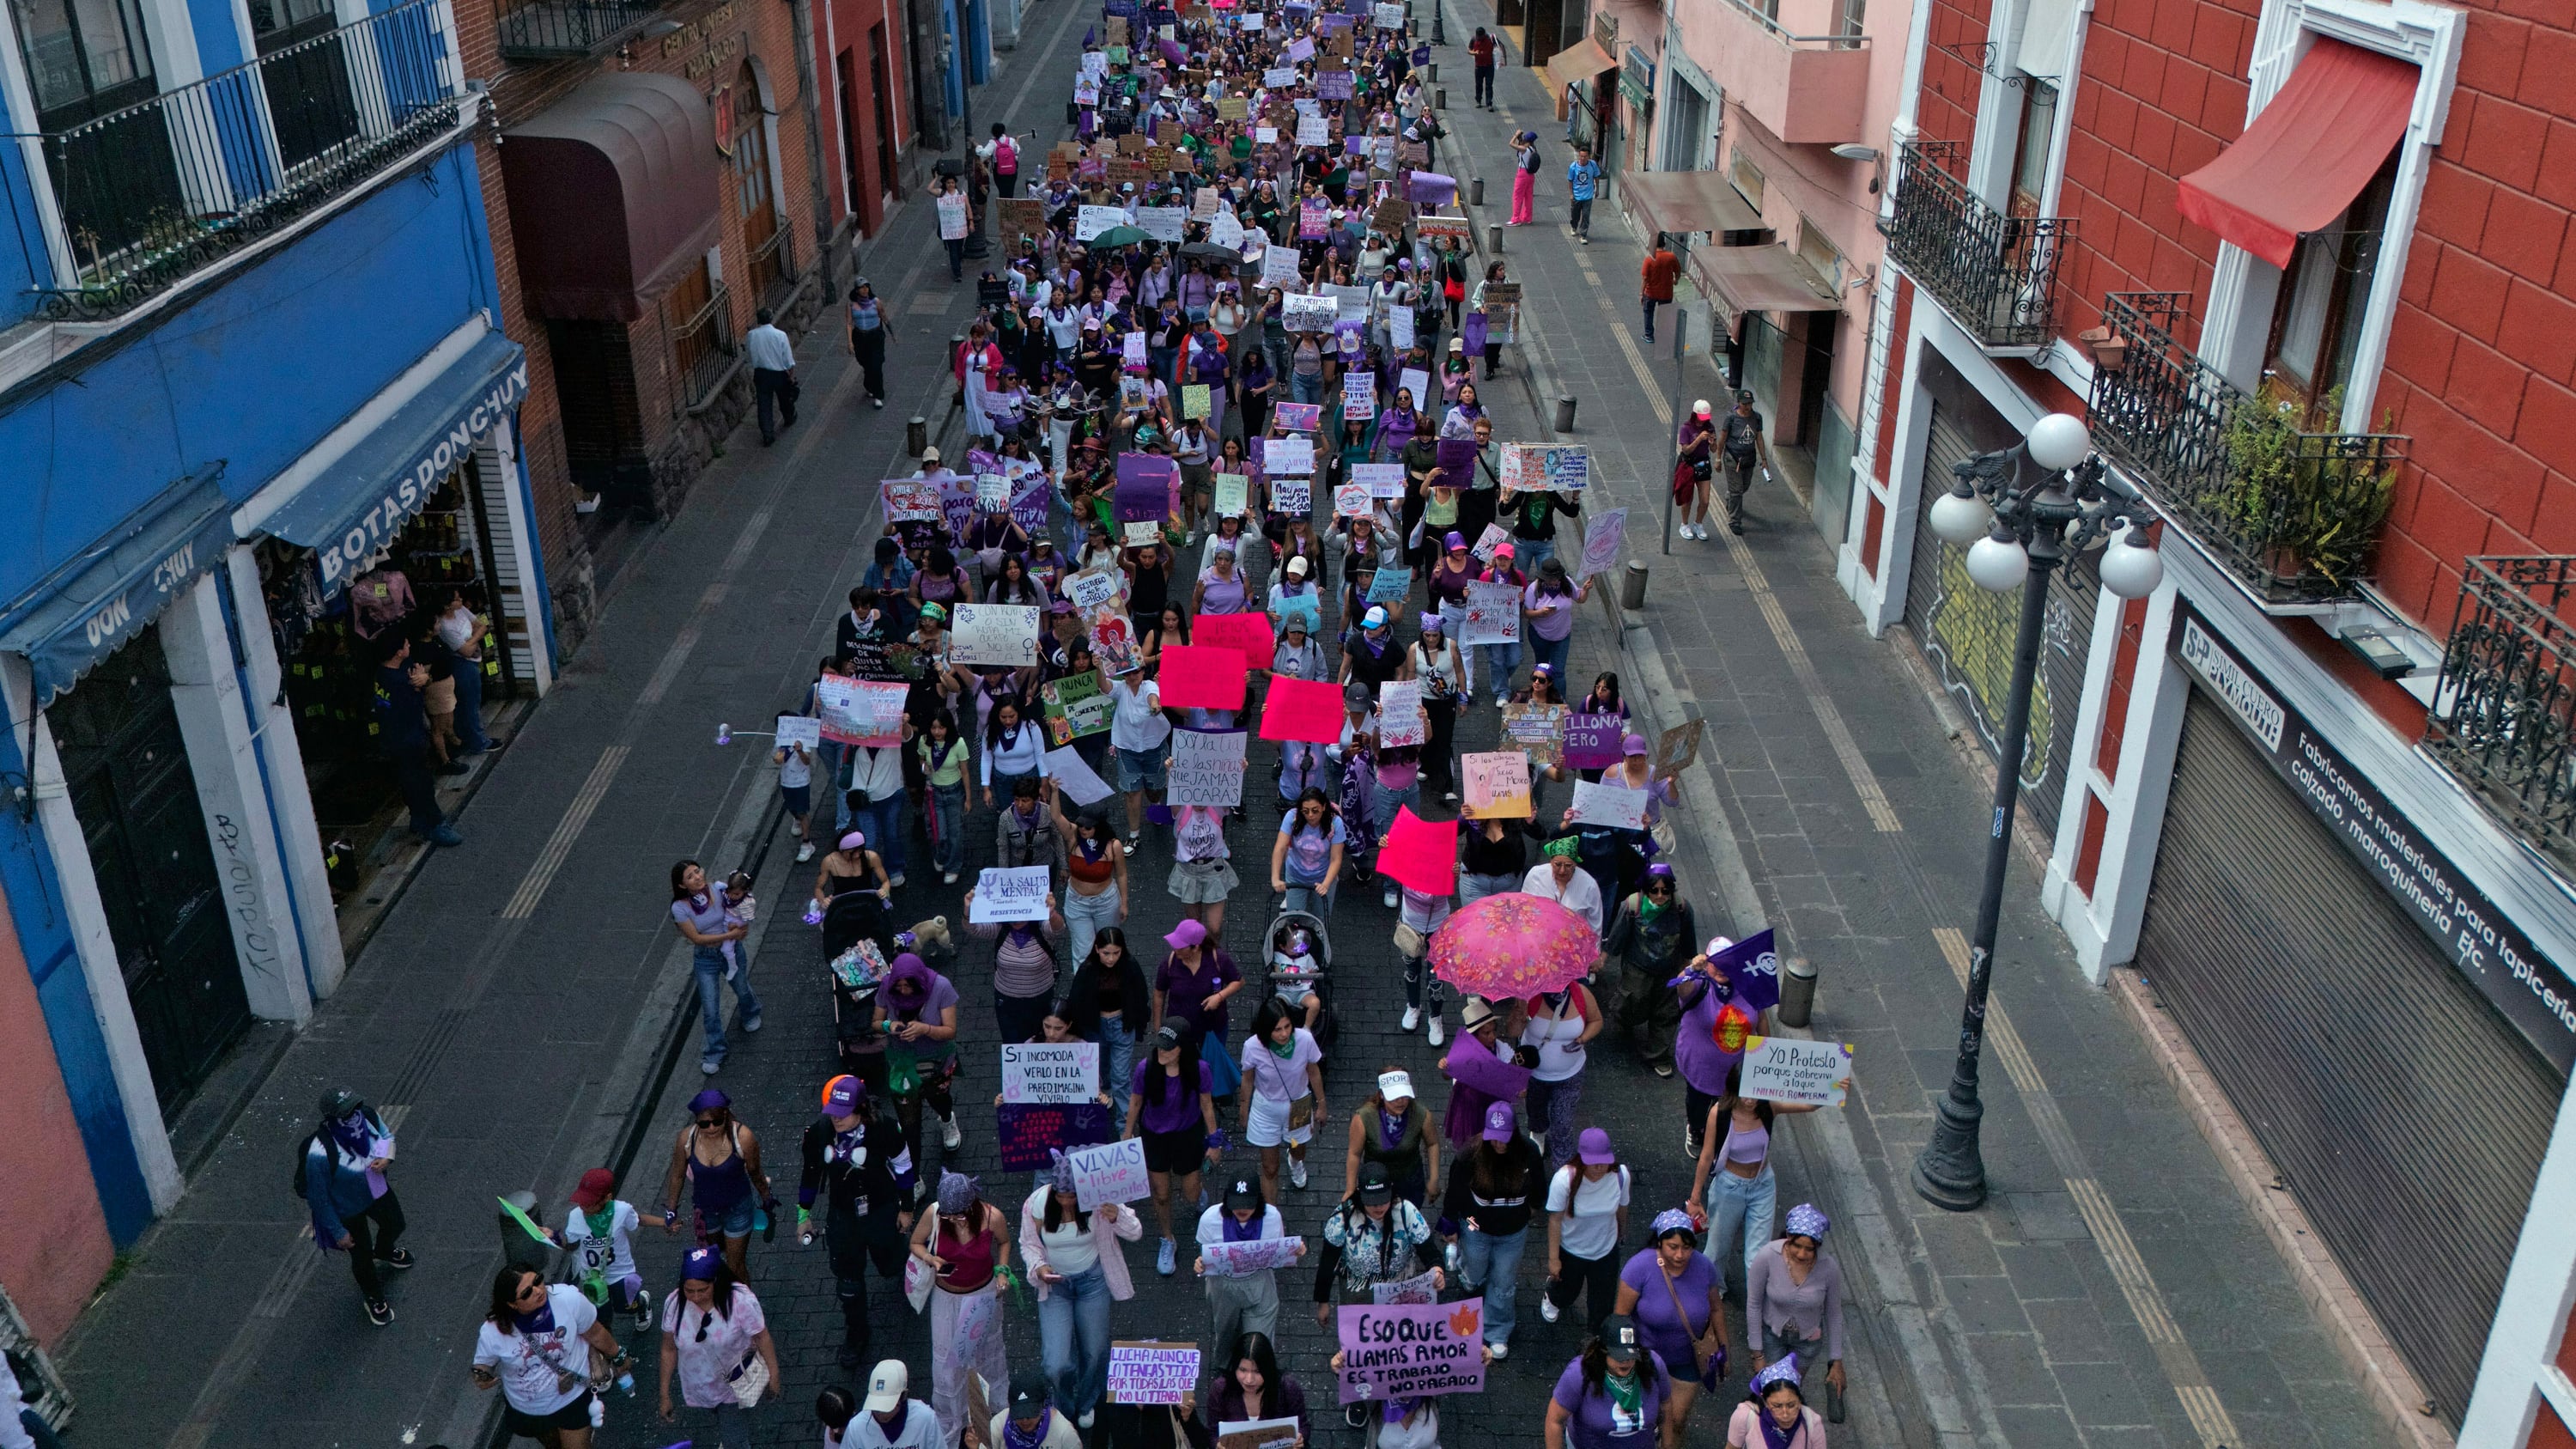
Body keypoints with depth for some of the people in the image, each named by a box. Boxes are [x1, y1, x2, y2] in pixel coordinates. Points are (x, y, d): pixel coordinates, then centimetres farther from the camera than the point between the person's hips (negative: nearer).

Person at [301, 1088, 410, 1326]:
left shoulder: (367, 1115, -26)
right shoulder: (320, 1154, -41)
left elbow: (386, 1135, -1)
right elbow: (319, 1198, -25)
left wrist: (386, 1157, -24)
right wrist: (338, 1232, -15)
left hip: (377, 1191, 5)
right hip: (349, 1211, -5)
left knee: (394, 1225, 32)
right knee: (362, 1256, 20)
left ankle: (383, 1253, 70)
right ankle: (373, 1298, 52)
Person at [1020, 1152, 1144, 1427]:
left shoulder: (1097, 1201, -21)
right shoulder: (1036, 1204, -20)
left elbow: (1135, 1234, -17)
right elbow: (1028, 1244, -4)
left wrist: (1117, 1217, -39)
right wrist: (1039, 1267, -25)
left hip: (1092, 1280, 0)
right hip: (1055, 1284, 0)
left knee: (1094, 1352, 14)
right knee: (1057, 1364, -9)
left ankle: (1086, 1405, 47)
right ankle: (1062, 1413, 24)